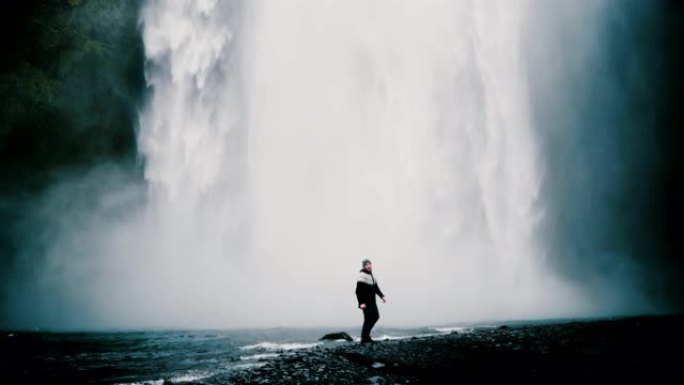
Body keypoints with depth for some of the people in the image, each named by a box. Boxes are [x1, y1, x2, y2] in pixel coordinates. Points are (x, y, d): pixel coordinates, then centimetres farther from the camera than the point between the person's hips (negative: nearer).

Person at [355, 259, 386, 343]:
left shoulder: (371, 275, 15)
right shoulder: (362, 276, -14)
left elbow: (376, 288, 23)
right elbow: (359, 291, -19)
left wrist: (382, 296, 14)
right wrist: (361, 302, -24)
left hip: (372, 301, 10)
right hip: (366, 302, -10)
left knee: (376, 316, 14)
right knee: (368, 319, -8)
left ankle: (366, 334, 23)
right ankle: (364, 338, -1)